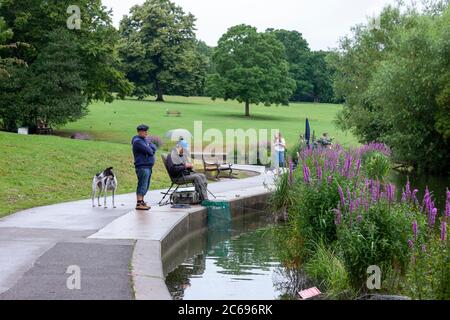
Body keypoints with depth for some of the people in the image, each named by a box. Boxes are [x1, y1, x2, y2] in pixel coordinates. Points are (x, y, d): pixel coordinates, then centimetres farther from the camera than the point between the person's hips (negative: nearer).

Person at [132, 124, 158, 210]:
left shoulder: (145, 140, 19)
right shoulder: (137, 141, -11)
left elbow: (154, 147, 10)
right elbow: (148, 151, -19)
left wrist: (151, 150, -9)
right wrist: (151, 150, 2)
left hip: (149, 166, 10)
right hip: (142, 166, -10)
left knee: (145, 186, 14)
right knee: (142, 185, -13)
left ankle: (142, 202, 21)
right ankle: (138, 204, -15)